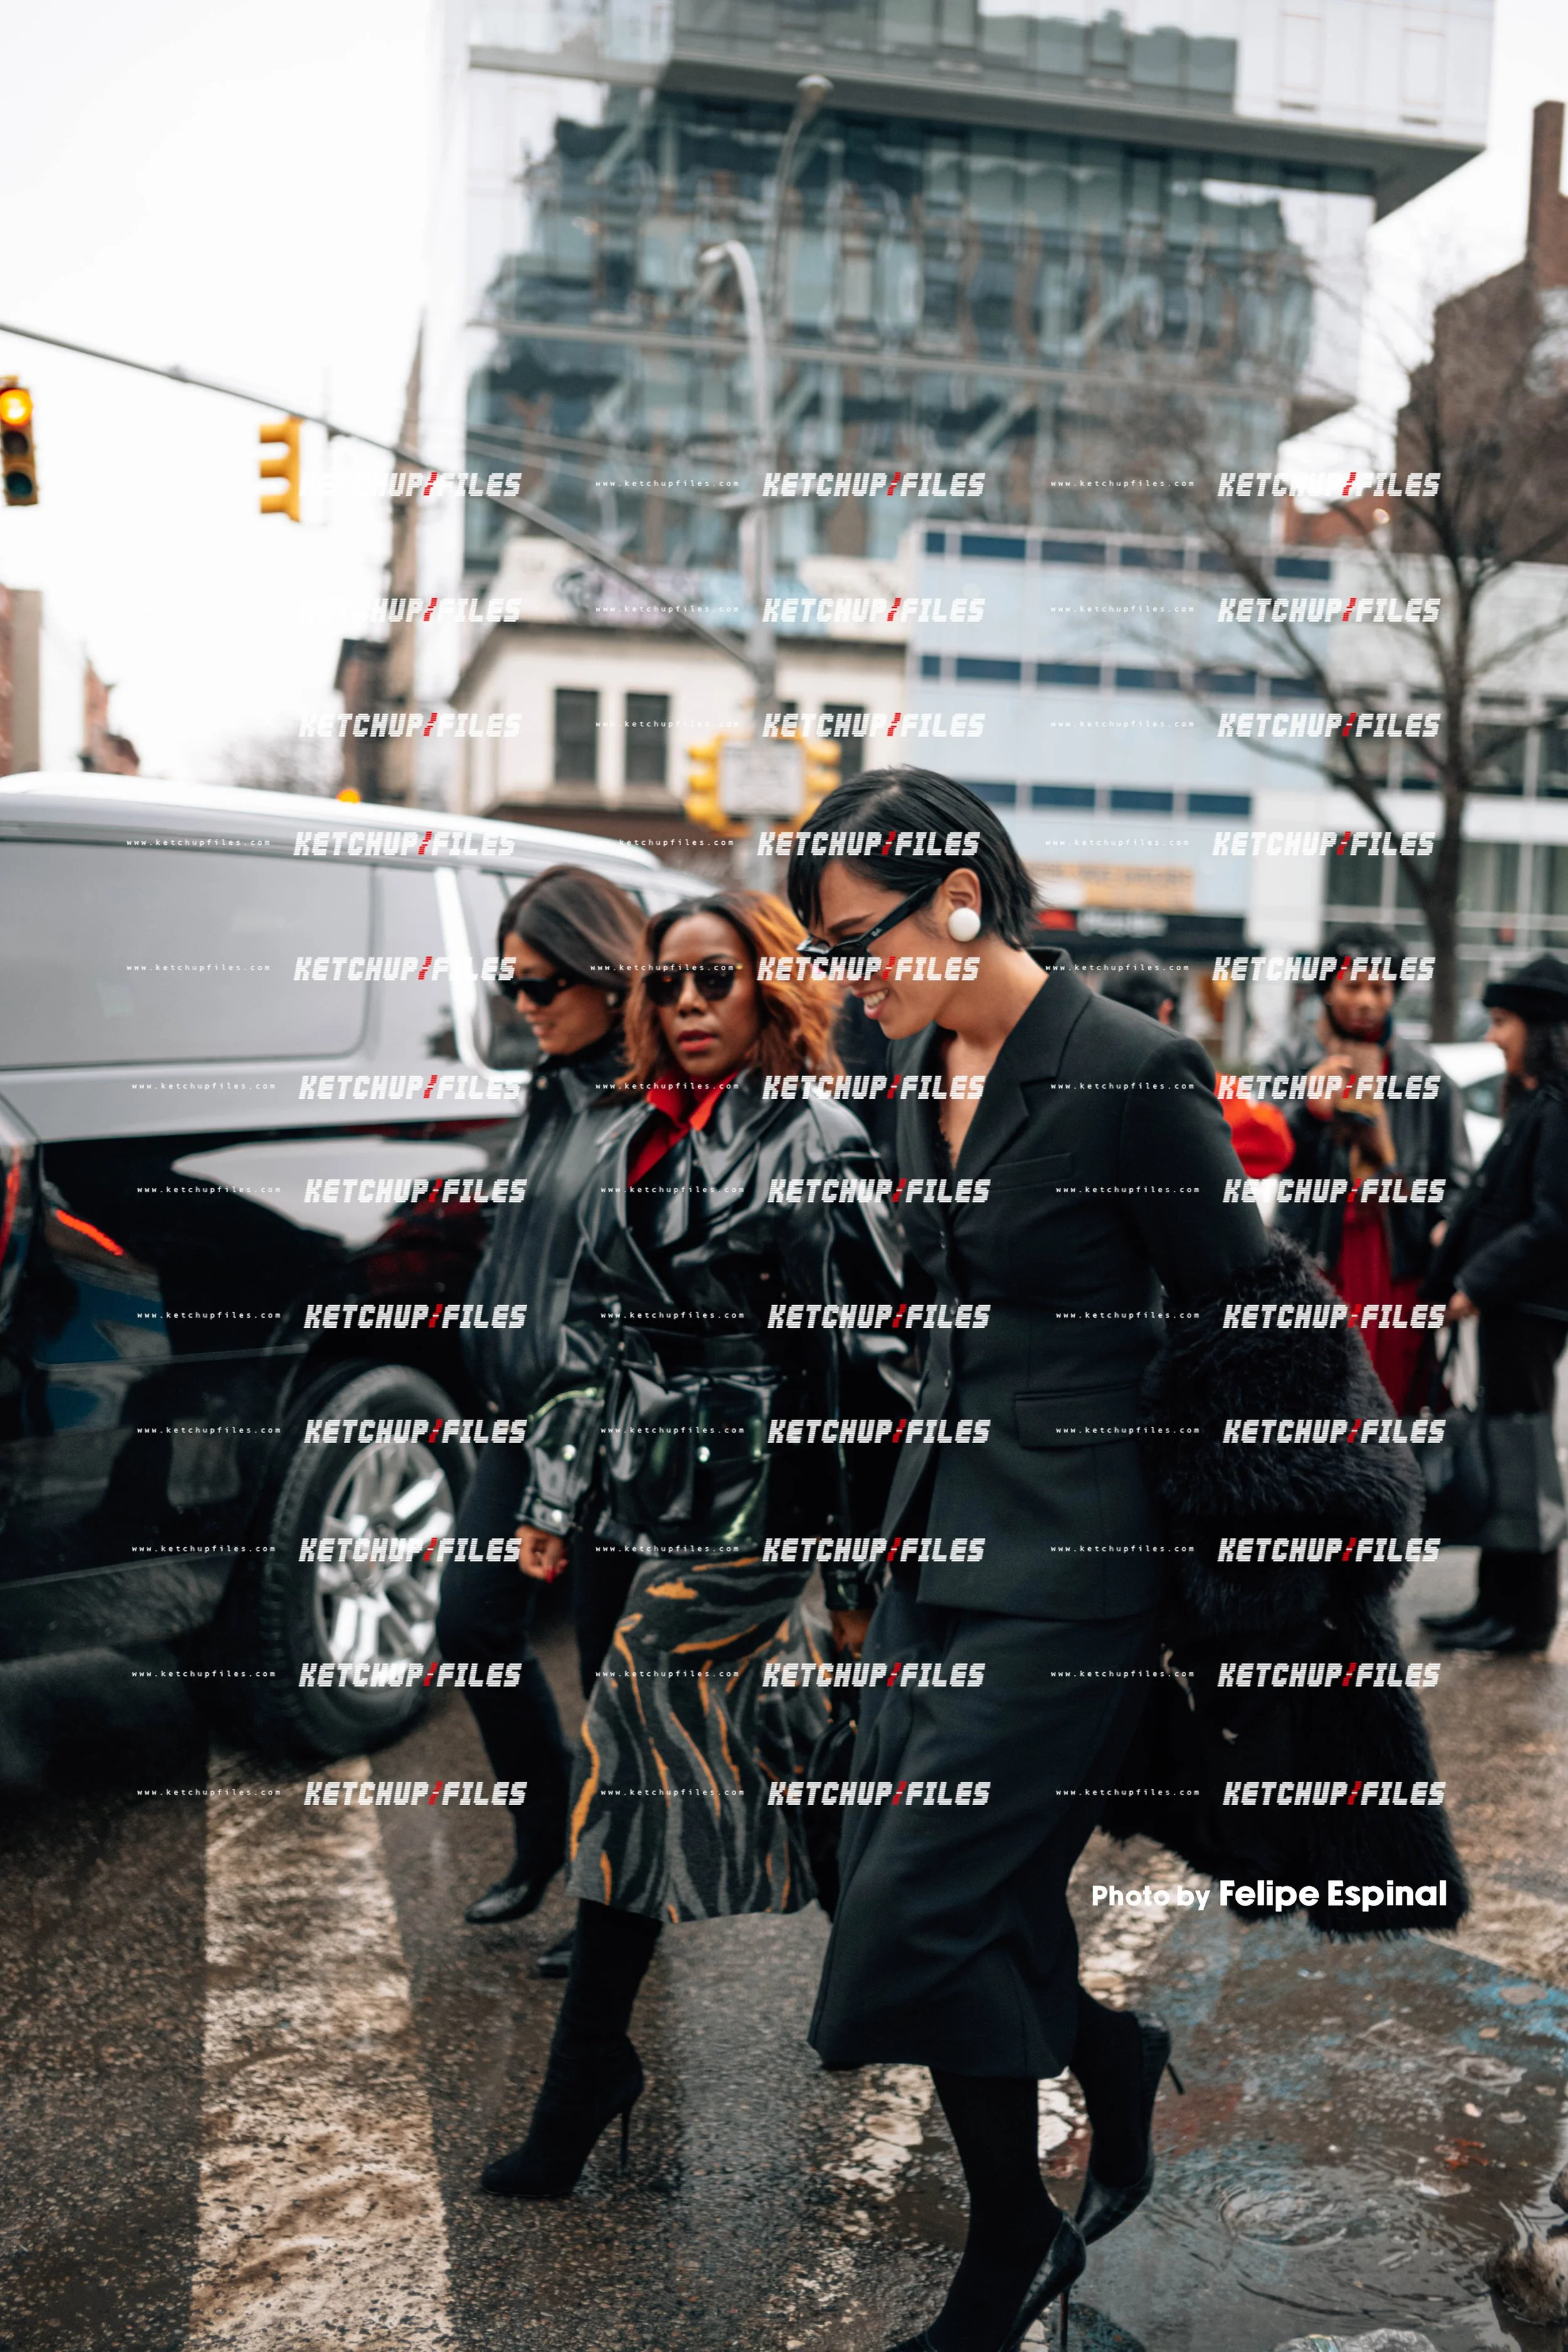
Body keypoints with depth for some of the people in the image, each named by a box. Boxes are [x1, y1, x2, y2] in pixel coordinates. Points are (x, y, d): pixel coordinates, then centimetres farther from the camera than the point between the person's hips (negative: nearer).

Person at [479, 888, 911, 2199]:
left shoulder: (816, 1140, -7)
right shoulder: (631, 1139, 12)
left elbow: (860, 1351, -9)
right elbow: (591, 1326, 16)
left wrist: (852, 1530, -10)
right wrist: (557, 1491, 14)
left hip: (746, 1488, -6)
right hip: (646, 1484, 7)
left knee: (639, 1768, -4)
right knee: (763, 1748, 15)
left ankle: (579, 2096, 7)